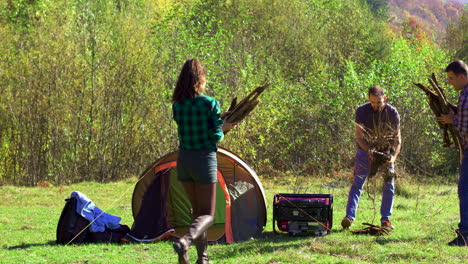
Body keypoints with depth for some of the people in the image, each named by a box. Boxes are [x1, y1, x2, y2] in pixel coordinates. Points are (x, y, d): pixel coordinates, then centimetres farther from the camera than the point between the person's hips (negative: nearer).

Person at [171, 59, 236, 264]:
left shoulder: (177, 105, 3)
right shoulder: (211, 104, -11)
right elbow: (215, 135, -13)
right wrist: (223, 128, 9)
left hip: (183, 160, 5)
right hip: (205, 160, -5)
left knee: (197, 210, 19)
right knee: (207, 215, 0)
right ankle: (185, 241, -28)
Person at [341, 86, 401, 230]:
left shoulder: (392, 113, -14)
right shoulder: (362, 111, -16)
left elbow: (397, 138, -13)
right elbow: (359, 136, -16)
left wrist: (394, 156, -29)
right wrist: (369, 151, -33)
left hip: (386, 152, 1)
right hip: (366, 150, -1)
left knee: (389, 185, -1)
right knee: (357, 183, -11)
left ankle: (385, 219, 7)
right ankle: (349, 216, -16)